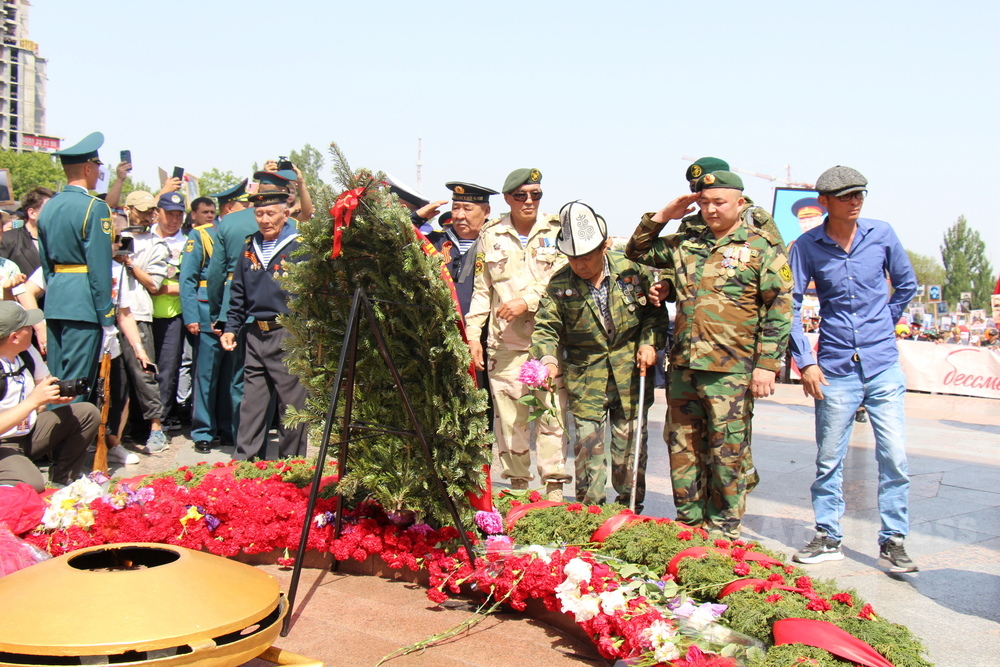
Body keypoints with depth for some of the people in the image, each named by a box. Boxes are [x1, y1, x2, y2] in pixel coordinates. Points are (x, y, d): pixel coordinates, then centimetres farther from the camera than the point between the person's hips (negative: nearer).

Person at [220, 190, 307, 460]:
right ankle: (244, 463, 16)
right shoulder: (249, 247, 12)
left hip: (288, 336, -5)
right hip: (255, 336, 5)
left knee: (291, 404, 2)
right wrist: (231, 328, 13)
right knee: (251, 403, 8)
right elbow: (238, 293, 19)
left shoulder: (300, 247, -5)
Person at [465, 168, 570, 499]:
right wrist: (473, 334, 8)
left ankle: (555, 487, 3)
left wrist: (528, 301, -11)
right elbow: (481, 290, 16)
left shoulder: (557, 232, 6)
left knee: (551, 415, -4)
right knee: (508, 418, 4)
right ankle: (517, 484, 15)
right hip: (505, 344, 2)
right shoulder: (490, 237, 13)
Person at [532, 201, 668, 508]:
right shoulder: (559, 284, -5)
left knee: (630, 445, 7)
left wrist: (649, 343, -7)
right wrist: (549, 360, -21)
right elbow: (545, 327, -4)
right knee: (587, 444, 0)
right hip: (585, 376, 0)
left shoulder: (633, 271, -5)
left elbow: (656, 312, 7)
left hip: (630, 372, 0)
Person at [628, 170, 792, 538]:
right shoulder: (685, 242, 13)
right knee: (682, 446, 11)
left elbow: (779, 309, -2)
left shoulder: (762, 246, 0)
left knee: (727, 453, 0)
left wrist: (767, 364, -9)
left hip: (731, 370, -5)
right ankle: (689, 522, 25)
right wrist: (660, 218, 10)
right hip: (683, 366, 5)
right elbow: (638, 253, 25)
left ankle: (723, 530, 13)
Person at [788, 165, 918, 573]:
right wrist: (805, 360, -7)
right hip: (835, 368, -1)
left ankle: (893, 540, 11)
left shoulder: (881, 235, 1)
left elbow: (906, 284, 16)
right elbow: (789, 305, -2)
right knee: (829, 459, 7)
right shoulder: (807, 246, -4)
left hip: (883, 366, 1)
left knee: (894, 456, -2)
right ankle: (827, 537, 20)